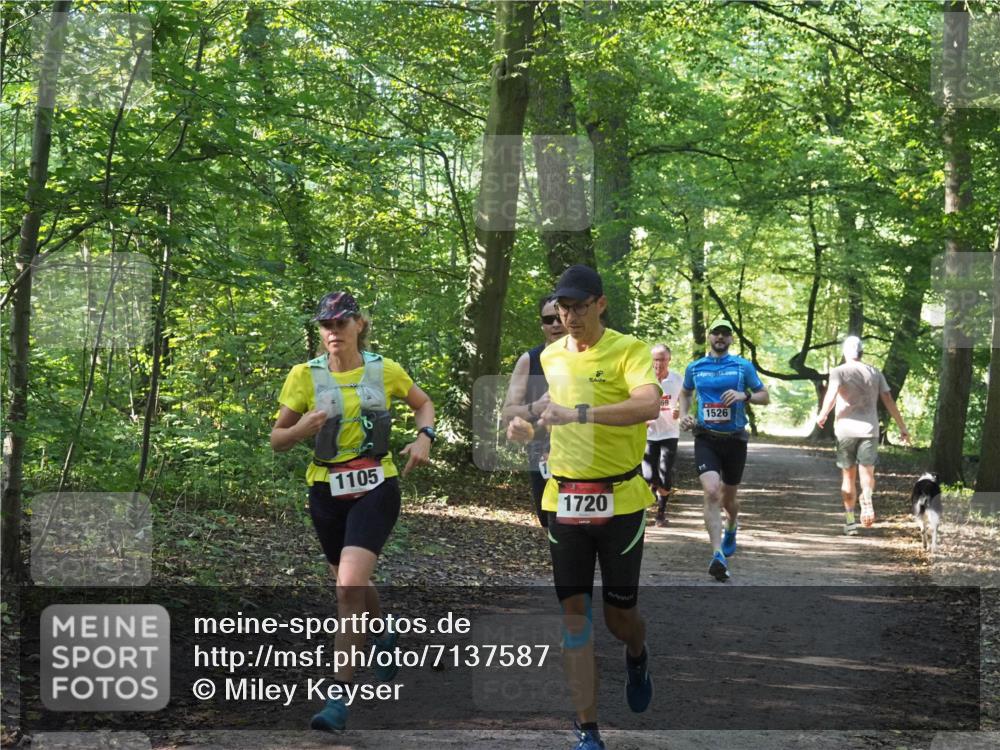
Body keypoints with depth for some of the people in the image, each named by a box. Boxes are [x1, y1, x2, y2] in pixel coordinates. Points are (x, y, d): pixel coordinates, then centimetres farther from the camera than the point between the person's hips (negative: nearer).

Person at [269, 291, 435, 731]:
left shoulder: (385, 371, -1)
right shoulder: (305, 375, -2)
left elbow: (423, 404, 18)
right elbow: (277, 439, 2)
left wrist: (425, 437, -1)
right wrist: (301, 429, -19)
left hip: (375, 488, -3)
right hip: (327, 492, 3)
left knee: (349, 587, -19)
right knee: (352, 585, 18)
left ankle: (341, 696, -18)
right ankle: (385, 639, 53)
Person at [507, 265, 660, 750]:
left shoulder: (629, 351, -11)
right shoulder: (550, 356, 8)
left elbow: (649, 405, -30)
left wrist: (578, 413, -36)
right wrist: (527, 426, 6)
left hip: (619, 500, -4)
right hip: (563, 500, 4)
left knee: (619, 615, 7)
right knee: (574, 614, -1)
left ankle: (637, 657, 44)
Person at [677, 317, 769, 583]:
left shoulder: (743, 366, 2)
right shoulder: (695, 367, 7)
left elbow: (765, 396, 6)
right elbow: (685, 393, 25)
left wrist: (744, 395, -14)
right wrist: (684, 415, 6)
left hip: (735, 439, 0)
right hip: (706, 439, 0)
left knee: (728, 498, 14)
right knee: (711, 492, -22)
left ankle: (732, 527, 51)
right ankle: (718, 555, -26)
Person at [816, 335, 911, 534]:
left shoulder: (839, 372, -1)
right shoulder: (875, 373, 8)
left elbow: (831, 395, -18)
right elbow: (889, 402, 4)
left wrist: (822, 415, -3)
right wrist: (902, 428, 8)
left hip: (846, 430, -1)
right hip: (869, 429, 1)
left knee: (848, 475, 9)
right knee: (867, 472, 3)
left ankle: (850, 521, 9)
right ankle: (867, 498, -31)